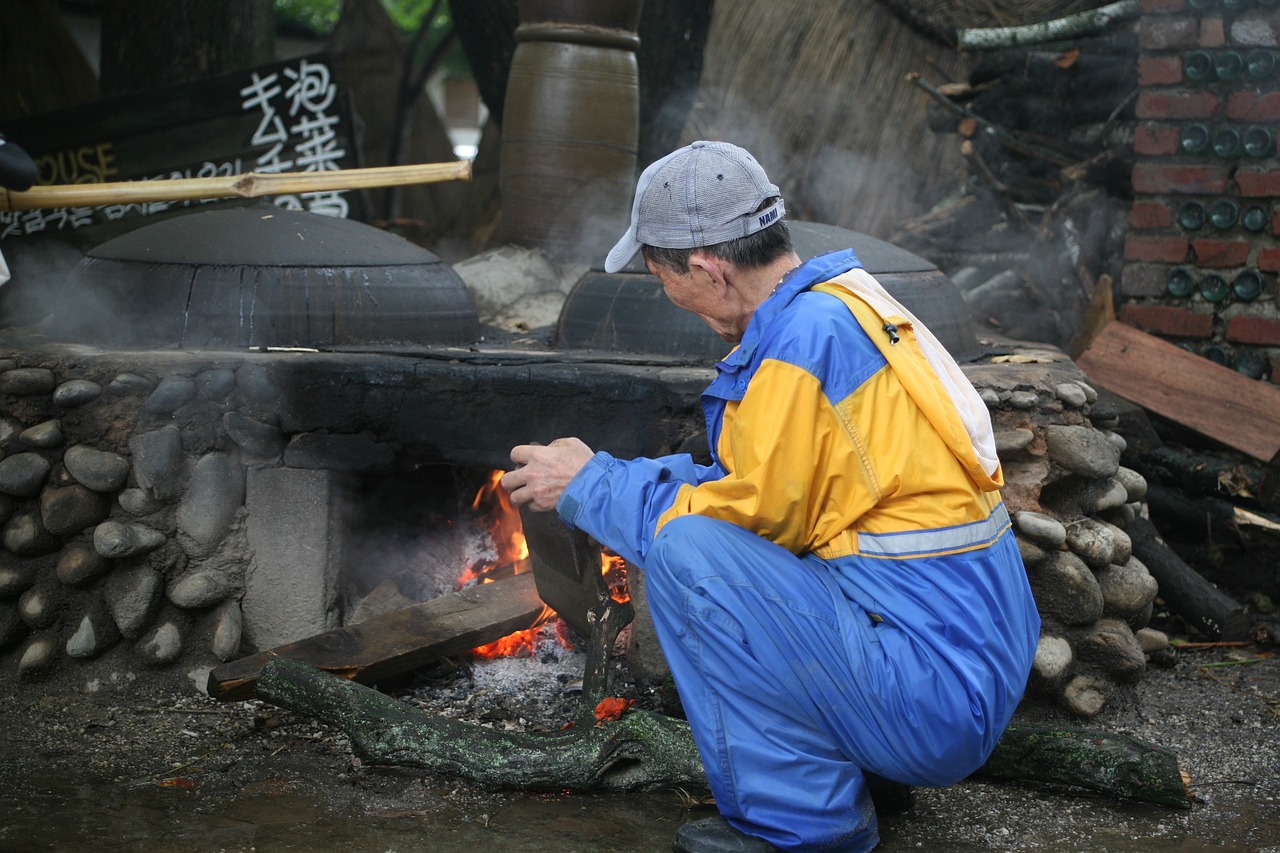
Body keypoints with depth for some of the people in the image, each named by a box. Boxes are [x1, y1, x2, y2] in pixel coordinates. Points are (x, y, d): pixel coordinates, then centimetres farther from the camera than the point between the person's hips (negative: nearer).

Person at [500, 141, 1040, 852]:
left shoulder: (806, 336, -19)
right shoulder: (842, 304, 11)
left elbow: (760, 511, -14)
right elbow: (770, 488, 18)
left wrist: (593, 486, -2)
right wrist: (613, 476, 19)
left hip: (934, 701, -10)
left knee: (684, 546, -18)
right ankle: (858, 769, 16)